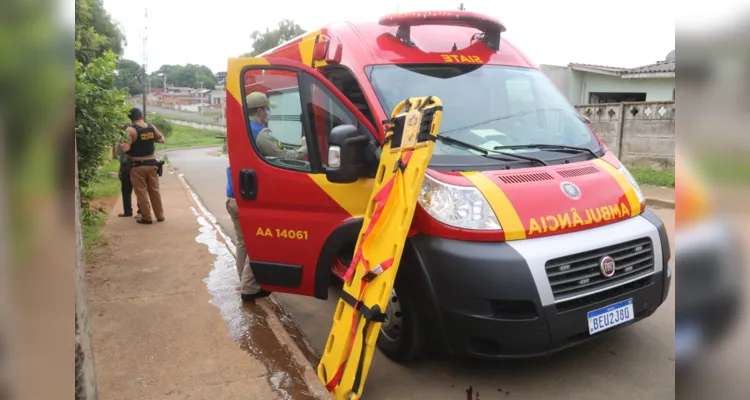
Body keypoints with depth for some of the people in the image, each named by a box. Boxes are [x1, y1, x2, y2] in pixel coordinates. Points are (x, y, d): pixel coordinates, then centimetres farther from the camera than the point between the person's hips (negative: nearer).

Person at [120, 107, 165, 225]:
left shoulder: (130, 130, -15)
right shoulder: (152, 127, 0)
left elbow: (125, 148, -22)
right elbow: (162, 139, 13)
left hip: (137, 165, -4)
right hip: (152, 163, 5)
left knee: (141, 192, 4)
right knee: (154, 190, 14)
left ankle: (146, 217, 9)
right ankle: (160, 215, 20)